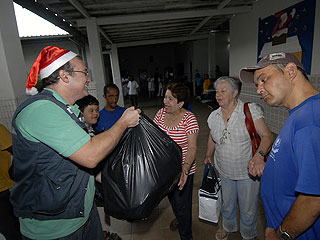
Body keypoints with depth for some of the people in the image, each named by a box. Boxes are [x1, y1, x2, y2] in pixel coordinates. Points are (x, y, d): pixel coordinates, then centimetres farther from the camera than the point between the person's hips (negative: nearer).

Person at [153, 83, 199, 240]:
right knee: (171, 198, 28)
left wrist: (185, 168, -37)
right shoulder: (161, 113, -4)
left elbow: (192, 148, -22)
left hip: (183, 170, -5)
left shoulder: (189, 118, -19)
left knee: (182, 204, 10)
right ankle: (179, 218, 60)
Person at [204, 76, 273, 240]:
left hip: (248, 171, -3)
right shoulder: (214, 116, -1)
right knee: (227, 204, 23)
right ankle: (228, 226, 54)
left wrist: (259, 156, -34)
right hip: (224, 170, 4)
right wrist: (208, 156, 20)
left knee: (248, 209, 15)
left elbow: (267, 136, -18)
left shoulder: (250, 110, -16)